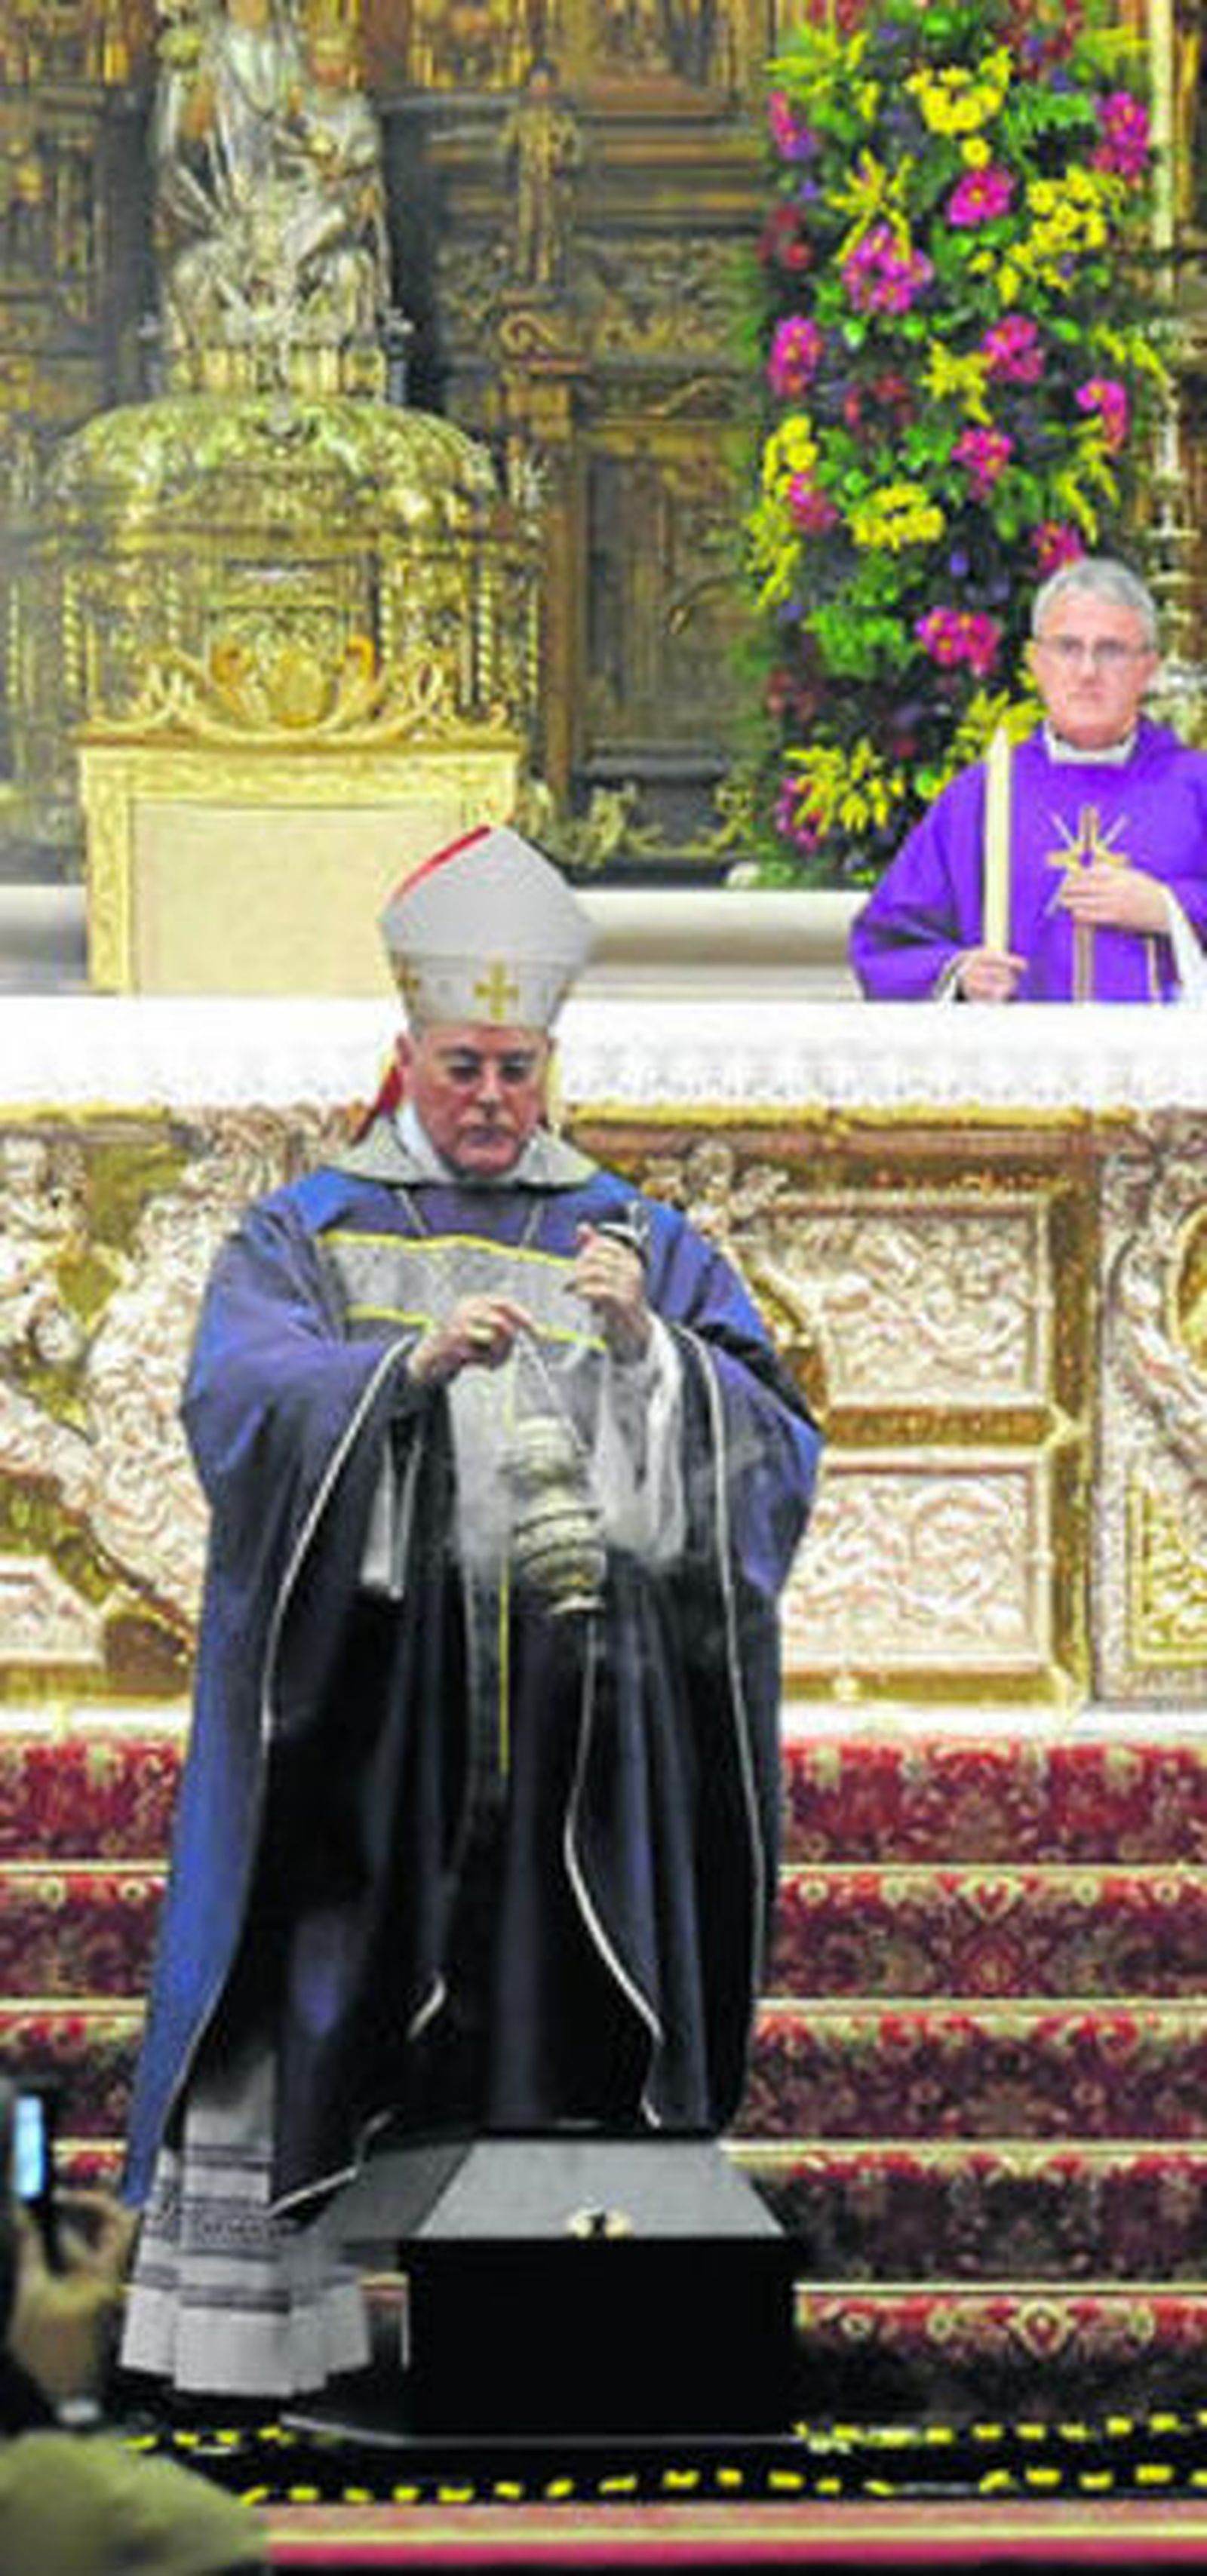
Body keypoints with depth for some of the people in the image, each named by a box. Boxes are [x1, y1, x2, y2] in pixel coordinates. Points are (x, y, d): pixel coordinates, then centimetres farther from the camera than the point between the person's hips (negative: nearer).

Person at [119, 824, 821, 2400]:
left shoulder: (642, 1245, 13)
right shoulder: (307, 1236, 9)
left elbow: (772, 1443, 3)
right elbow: (237, 1399, -10)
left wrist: (646, 1345, -16)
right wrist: (416, 1361, -26)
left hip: (577, 1698, 2)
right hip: (363, 1692, -1)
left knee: (555, 2013, -1)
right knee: (323, 2001, -5)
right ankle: (257, 2314, -3)